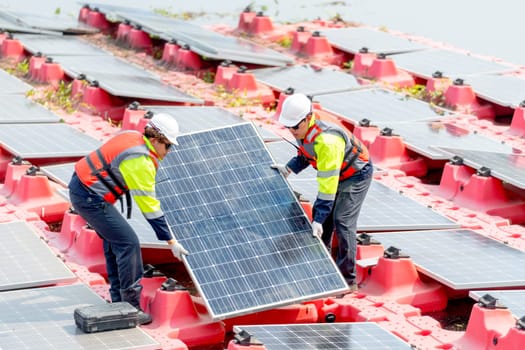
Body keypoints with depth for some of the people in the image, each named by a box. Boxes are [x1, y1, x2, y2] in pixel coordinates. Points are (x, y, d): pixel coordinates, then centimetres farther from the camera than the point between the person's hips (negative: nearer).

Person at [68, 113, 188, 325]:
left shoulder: (132, 136, 7)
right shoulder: (141, 162, -19)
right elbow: (149, 206, -17)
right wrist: (171, 241, -13)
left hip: (80, 185, 10)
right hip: (91, 198, -10)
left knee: (114, 240, 19)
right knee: (128, 243, -8)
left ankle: (119, 300, 25)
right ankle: (131, 307, -4)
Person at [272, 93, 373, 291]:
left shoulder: (326, 141, -40)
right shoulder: (303, 131, -13)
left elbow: (328, 185, -38)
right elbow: (305, 153, 11)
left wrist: (318, 219, -36)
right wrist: (289, 168, -7)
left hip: (357, 174, -9)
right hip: (334, 173, 9)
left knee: (342, 222, -16)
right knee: (320, 213, 9)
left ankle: (348, 280, -10)